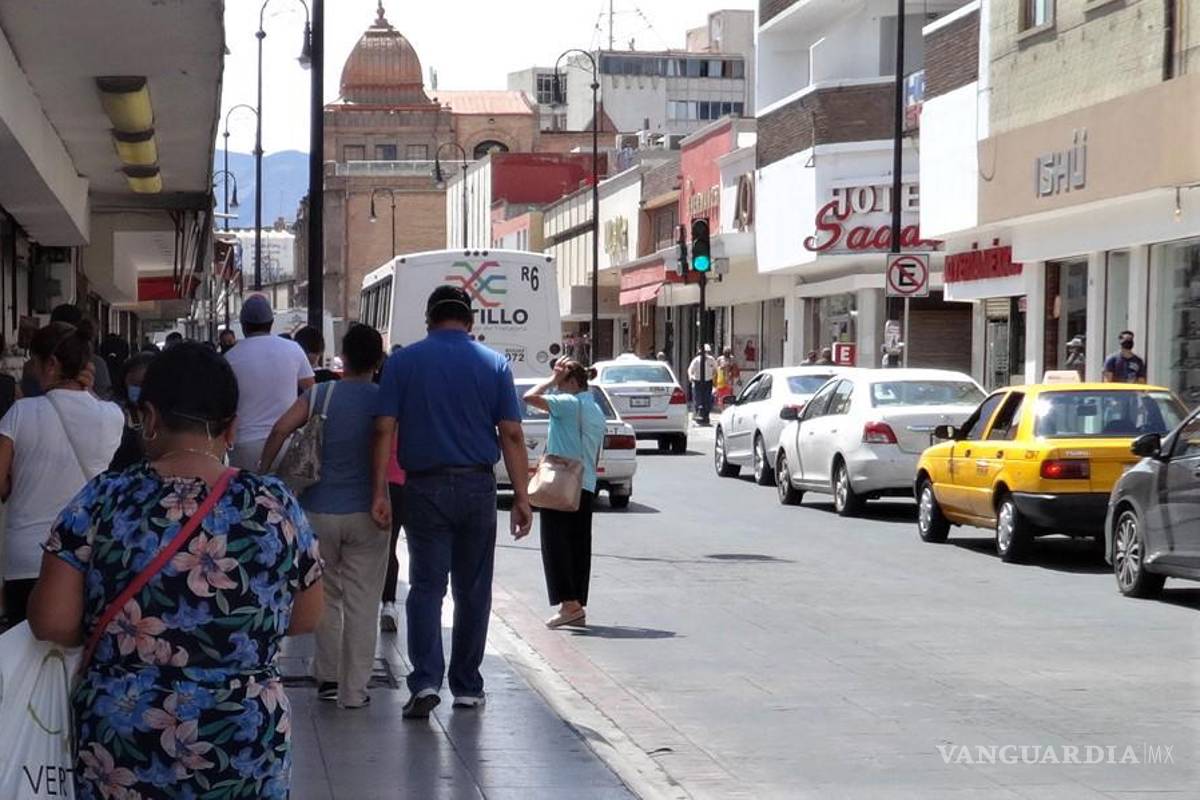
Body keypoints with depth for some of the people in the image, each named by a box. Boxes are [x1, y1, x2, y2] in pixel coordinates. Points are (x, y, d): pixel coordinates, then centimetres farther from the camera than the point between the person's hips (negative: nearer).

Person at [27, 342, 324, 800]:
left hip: (121, 750, 0)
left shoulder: (102, 501, -9)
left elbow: (51, 623, -10)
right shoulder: (275, 505, -6)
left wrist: (111, 631, 9)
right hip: (246, 750, 1)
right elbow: (306, 619, 5)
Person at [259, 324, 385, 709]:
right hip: (366, 513, -1)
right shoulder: (385, 400, -2)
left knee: (325, 595, 17)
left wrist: (262, 474, -5)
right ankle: (354, 689, 4)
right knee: (361, 601, 4)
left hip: (319, 511, 1)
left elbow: (281, 429, -13)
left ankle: (327, 677, 21)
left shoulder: (320, 395, -2)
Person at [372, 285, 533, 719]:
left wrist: (380, 491, -4)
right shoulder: (494, 364, 2)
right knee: (472, 590, 11)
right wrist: (521, 496, -1)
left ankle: (426, 680, -14)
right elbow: (511, 434, -3)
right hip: (478, 487, 1)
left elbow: (384, 429, -5)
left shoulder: (403, 362, 1)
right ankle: (467, 686, 17)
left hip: (425, 487, -1)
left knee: (426, 585, 2)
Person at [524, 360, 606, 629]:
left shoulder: (570, 403, -11)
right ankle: (578, 607, 10)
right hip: (586, 487, 9)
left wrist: (552, 380, -7)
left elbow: (530, 397, -20)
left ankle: (569, 604, -13)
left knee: (555, 543, -6)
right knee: (579, 545, 9)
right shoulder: (596, 410, 17)